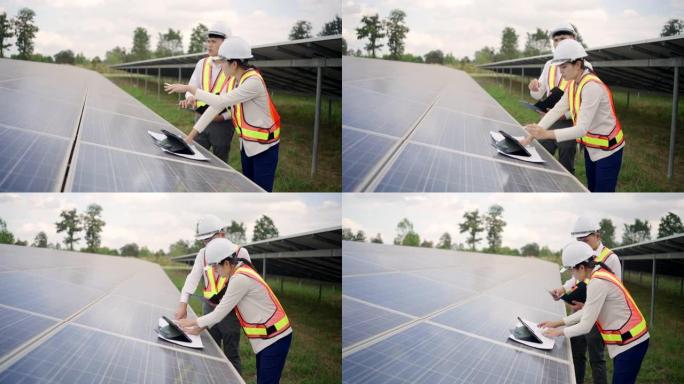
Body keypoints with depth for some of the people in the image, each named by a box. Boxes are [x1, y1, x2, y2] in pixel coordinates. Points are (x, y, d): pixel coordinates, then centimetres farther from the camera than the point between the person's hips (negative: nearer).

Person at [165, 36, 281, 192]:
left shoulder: (253, 82, -27)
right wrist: (192, 134, -1)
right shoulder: (233, 81, 1)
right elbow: (215, 107, 2)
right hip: (247, 143, 9)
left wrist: (190, 89, -25)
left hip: (264, 145, -8)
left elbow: (220, 102, -30)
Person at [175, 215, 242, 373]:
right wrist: (183, 305, -19)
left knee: (231, 355, 3)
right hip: (209, 308, 4)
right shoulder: (203, 254, 3)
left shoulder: (239, 252, -9)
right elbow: (193, 278, -7)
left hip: (230, 311, -4)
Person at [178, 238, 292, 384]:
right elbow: (222, 308, 14)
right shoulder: (241, 271, 8)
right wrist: (200, 327, 10)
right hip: (266, 337, 10)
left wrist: (193, 322, -3)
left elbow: (220, 313, -15)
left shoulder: (240, 279, -22)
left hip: (275, 338, -10)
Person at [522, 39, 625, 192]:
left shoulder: (592, 86, -28)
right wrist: (532, 134, -18)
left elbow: (582, 128, -32)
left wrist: (547, 134, -40)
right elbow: (557, 110, -6)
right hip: (591, 147, 9)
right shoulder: (573, 84, -1)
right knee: (591, 191, 14)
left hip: (607, 149, -9)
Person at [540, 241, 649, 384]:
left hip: (630, 343, -10)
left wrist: (559, 332, -4)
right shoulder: (601, 275, 8)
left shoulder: (597, 283, -22)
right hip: (628, 340, 10)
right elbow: (587, 312, 17)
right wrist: (558, 322, 15)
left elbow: (585, 326, -19)